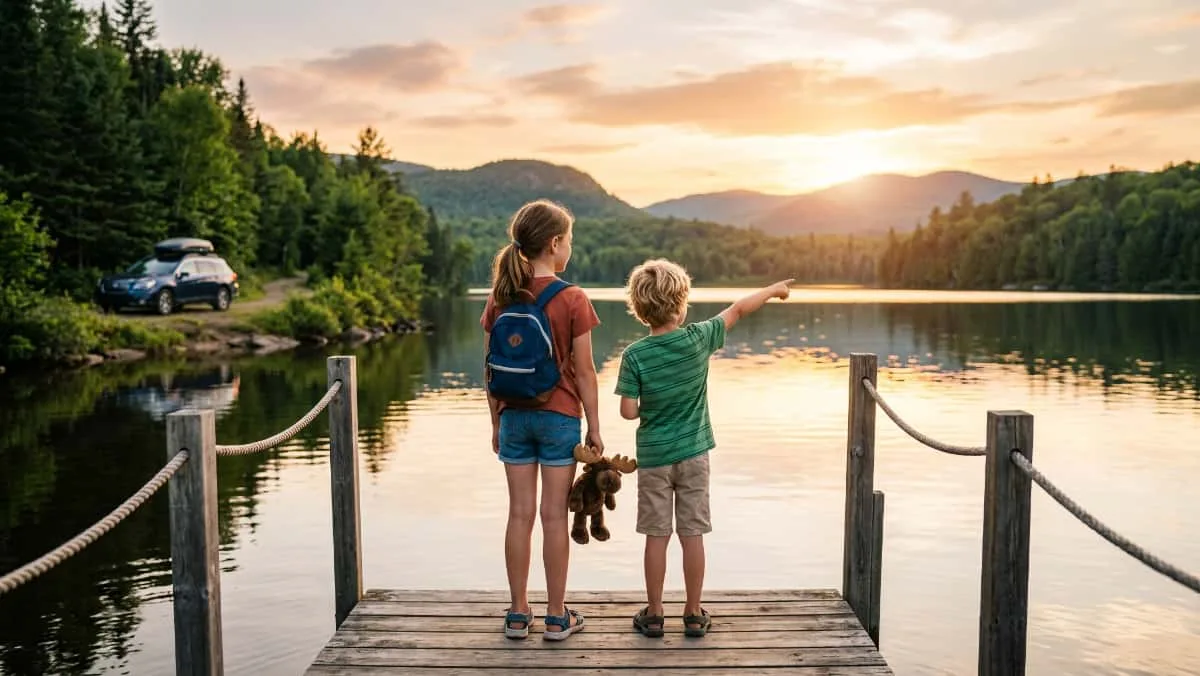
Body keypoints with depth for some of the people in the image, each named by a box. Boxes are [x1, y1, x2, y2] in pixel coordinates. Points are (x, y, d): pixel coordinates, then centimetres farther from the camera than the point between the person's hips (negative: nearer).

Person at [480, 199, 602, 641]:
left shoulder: (499, 298, 1)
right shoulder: (572, 299, -11)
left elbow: (491, 369, 4)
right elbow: (583, 371, -9)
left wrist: (497, 422, 13)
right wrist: (594, 426, 0)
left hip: (514, 416, 4)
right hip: (559, 416, -3)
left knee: (519, 513, 10)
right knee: (554, 515, 4)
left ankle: (518, 613, 18)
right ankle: (556, 616, 14)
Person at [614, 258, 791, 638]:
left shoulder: (634, 356, -14)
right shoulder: (698, 339, -10)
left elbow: (628, 411, -15)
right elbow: (737, 310, 4)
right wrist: (773, 290, 18)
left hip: (653, 457, -1)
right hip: (693, 454, 1)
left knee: (656, 536, 8)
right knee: (692, 534, 8)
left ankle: (653, 614, 17)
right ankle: (694, 614, 18)